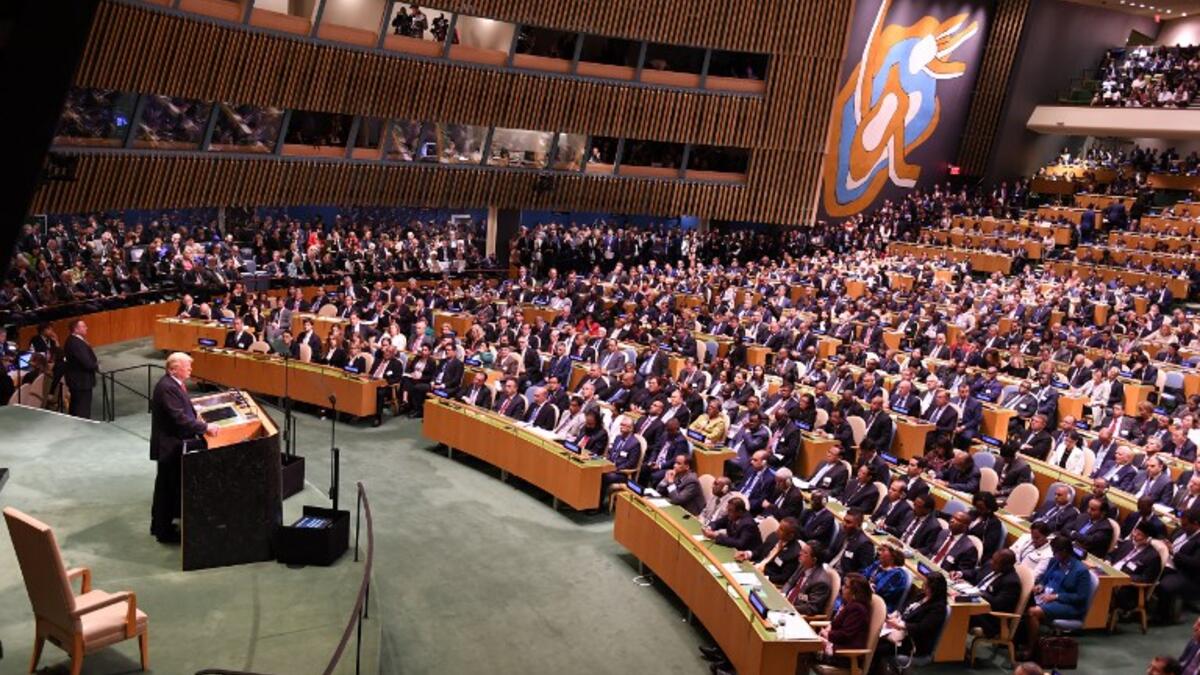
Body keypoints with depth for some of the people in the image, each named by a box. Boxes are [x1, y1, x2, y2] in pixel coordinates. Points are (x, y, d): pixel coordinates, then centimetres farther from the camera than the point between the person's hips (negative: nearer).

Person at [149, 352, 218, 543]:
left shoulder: (174, 383, 8)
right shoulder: (167, 387, -23)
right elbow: (179, 418, -28)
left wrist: (197, 419, 2)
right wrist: (205, 427, -23)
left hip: (175, 443, 10)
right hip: (170, 445, -10)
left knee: (166, 487, 20)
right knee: (167, 487, 1)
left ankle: (160, 524, 34)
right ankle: (164, 531, 13)